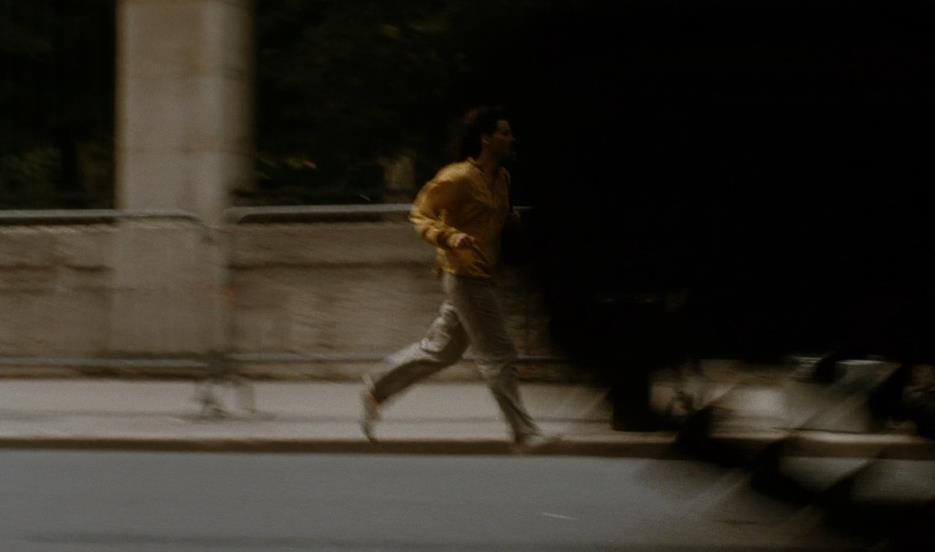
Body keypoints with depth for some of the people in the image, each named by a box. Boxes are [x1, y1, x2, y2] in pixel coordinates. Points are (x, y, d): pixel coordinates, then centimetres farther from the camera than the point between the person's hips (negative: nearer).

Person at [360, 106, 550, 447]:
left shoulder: (501, 178, 11)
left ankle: (378, 388, 29)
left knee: (441, 350, 17)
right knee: (498, 355, -6)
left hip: (481, 276, 10)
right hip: (465, 275, -10)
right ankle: (523, 431, -1)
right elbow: (420, 214, -13)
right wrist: (450, 237, -28)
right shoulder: (459, 178, -16)